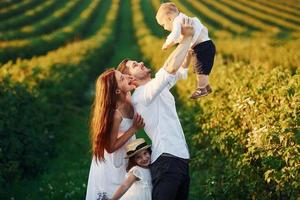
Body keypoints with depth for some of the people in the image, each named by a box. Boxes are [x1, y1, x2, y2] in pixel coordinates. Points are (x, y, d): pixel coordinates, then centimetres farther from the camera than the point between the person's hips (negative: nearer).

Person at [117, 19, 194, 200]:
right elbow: (171, 67, -21)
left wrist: (190, 45, 11)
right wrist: (187, 36, -11)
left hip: (180, 158, 10)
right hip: (167, 160, -10)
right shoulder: (141, 94, -9)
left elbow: (181, 69, 29)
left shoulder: (159, 89, 20)